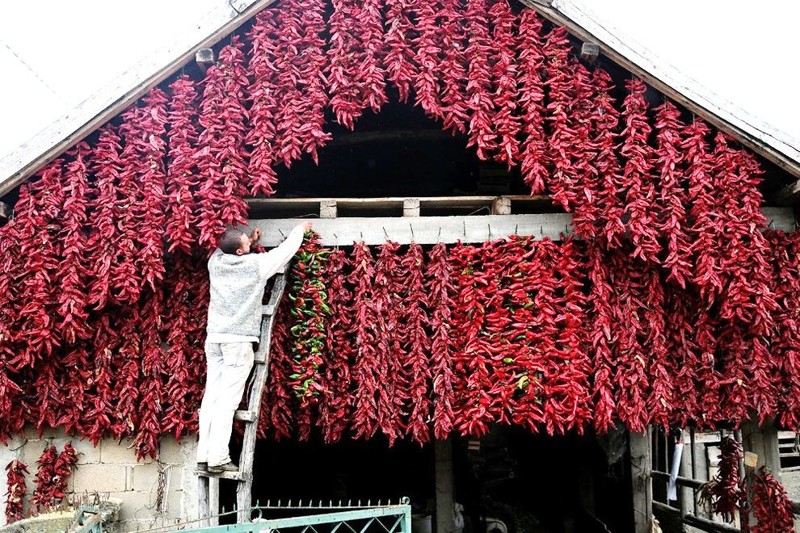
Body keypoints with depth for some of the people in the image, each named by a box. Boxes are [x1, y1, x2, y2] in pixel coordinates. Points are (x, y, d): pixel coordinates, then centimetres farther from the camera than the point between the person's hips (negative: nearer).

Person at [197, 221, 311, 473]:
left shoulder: (215, 261, 5)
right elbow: (285, 250, 8)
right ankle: (218, 457, -7)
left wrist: (250, 241, 36)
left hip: (214, 336, 6)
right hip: (238, 339, -6)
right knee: (227, 400, -6)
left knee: (211, 396, 6)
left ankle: (204, 455, 6)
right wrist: (300, 230, 24)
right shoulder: (256, 264, -7)